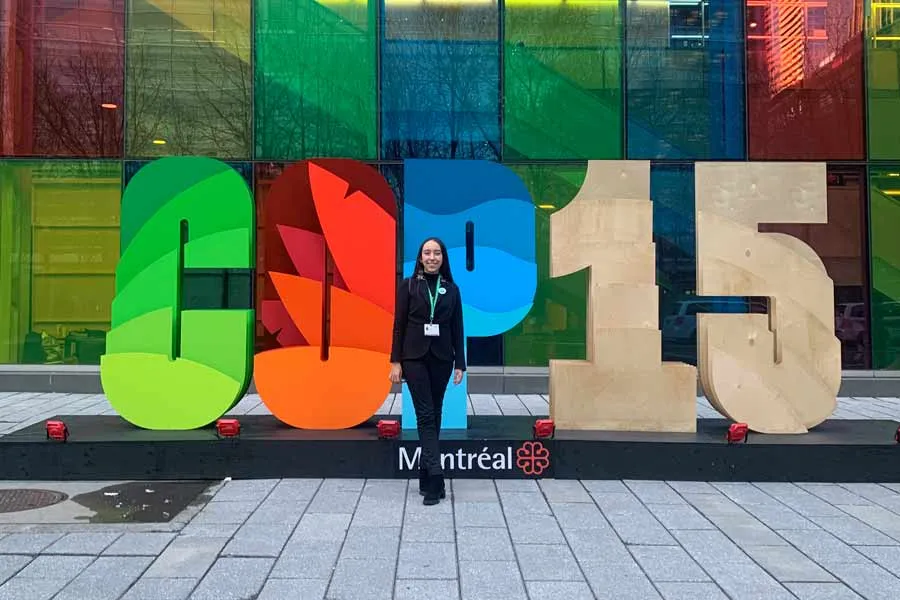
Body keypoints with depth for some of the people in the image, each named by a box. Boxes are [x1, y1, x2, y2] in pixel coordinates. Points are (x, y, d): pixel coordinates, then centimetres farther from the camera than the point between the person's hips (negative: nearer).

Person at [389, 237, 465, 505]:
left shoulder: (451, 289, 7)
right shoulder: (408, 285, 1)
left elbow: (457, 328, 7)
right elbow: (399, 325, 0)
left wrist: (460, 363, 3)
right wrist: (396, 361, -5)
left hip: (441, 358, 3)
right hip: (415, 357, -2)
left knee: (434, 415, 8)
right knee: (426, 415, -7)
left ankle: (425, 473, 20)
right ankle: (435, 477, -11)